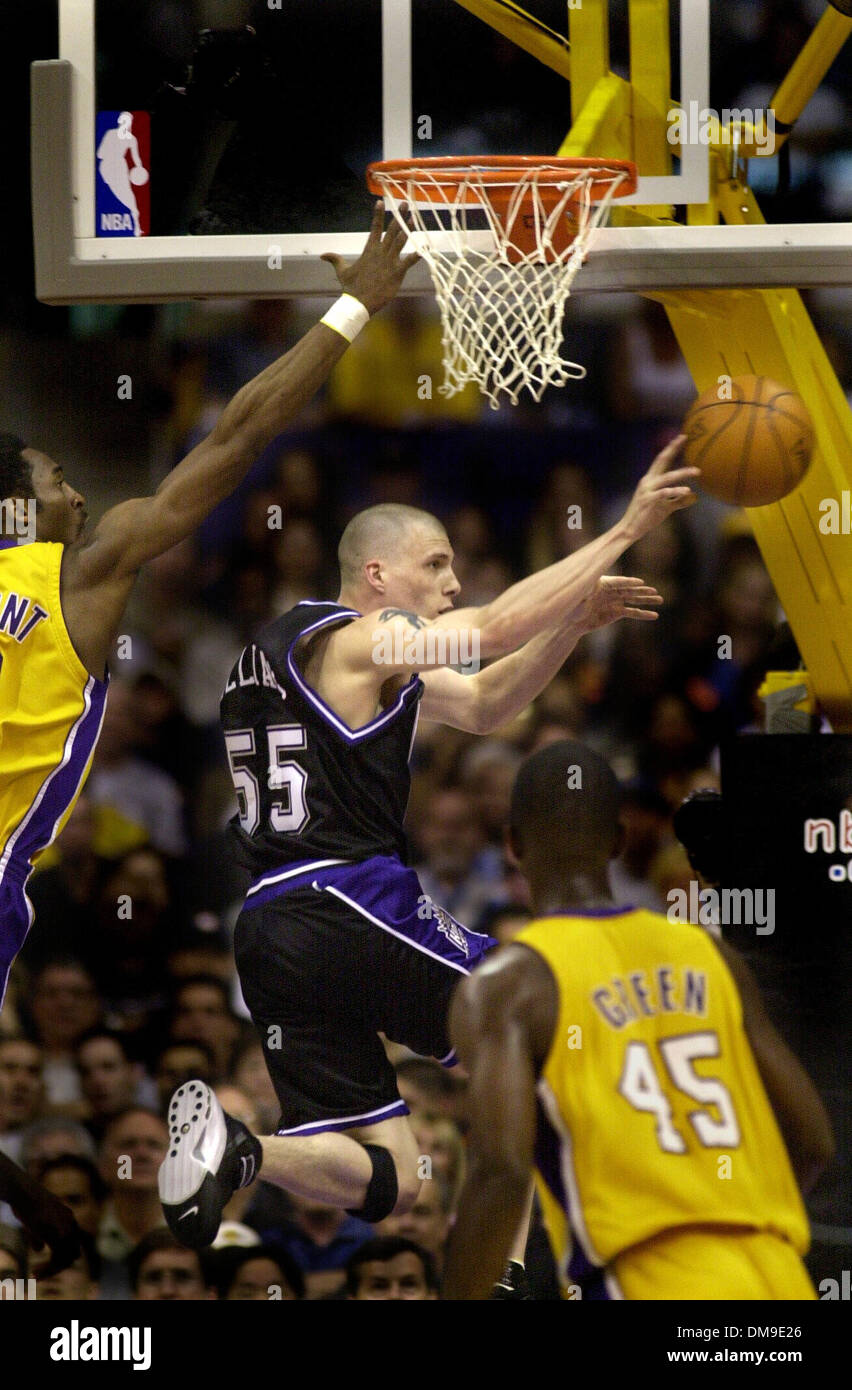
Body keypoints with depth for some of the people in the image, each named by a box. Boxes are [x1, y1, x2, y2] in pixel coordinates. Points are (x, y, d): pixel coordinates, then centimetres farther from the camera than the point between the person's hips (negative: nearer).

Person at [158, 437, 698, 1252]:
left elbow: (482, 707, 27)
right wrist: (626, 528, -8)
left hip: (267, 931, 9)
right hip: (348, 905, -9)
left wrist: (575, 620, 15)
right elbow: (503, 626, -14)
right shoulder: (359, 638, -3)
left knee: (385, 1181, 6)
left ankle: (228, 1151, -18)